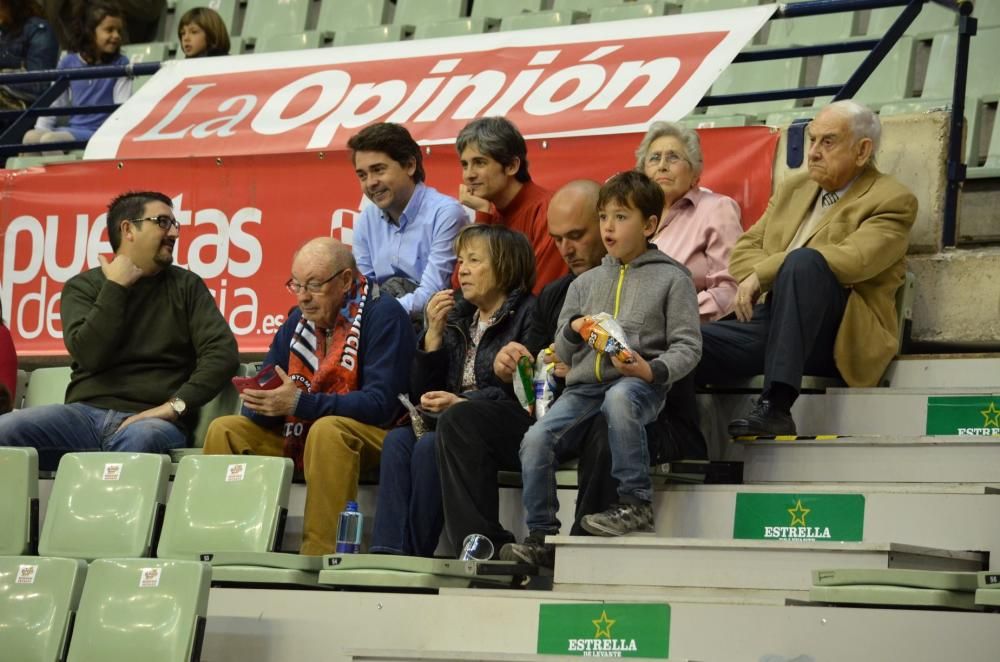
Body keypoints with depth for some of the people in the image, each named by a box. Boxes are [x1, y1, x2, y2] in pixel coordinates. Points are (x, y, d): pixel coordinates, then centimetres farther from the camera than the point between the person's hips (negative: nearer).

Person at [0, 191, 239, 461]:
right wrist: (115, 287, -4)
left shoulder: (185, 285, 12)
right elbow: (91, 356, -7)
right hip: (86, 413, 1)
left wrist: (176, 405, -14)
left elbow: (222, 352, -1)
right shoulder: (83, 286, 11)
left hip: (150, 418, -1)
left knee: (139, 440, -40)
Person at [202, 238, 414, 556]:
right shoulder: (298, 321, 8)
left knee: (326, 430, -37)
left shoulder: (383, 315, -13)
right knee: (224, 430, -3)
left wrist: (300, 403, -30)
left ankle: (319, 555, -36)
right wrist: (262, 404, -20)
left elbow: (381, 403, -23)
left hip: (372, 437, -7)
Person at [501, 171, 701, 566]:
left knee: (618, 398, -40)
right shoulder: (586, 283, 22)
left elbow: (688, 347, 1)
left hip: (639, 385, -5)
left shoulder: (671, 278, 7)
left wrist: (652, 370, -18)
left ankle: (636, 503, -29)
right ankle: (541, 536, -10)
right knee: (536, 439, -20)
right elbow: (563, 354, 24)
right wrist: (574, 331, 1)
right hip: (584, 384, 5)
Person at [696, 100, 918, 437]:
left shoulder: (892, 200, 1)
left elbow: (853, 259, -16)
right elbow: (745, 248, 19)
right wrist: (755, 281, -7)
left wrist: (763, 274, -17)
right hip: (771, 318, 6)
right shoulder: (794, 188, 23)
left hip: (841, 332, -6)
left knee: (804, 262, -37)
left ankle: (776, 407, -42)